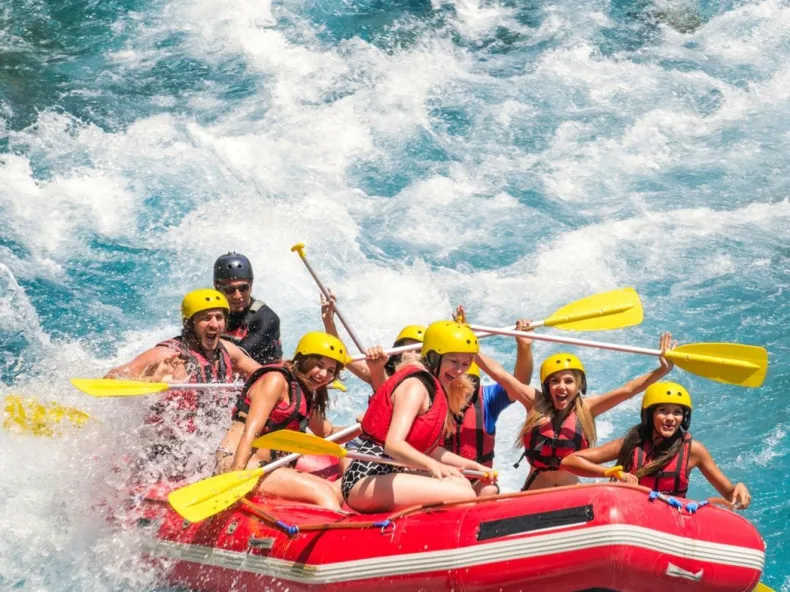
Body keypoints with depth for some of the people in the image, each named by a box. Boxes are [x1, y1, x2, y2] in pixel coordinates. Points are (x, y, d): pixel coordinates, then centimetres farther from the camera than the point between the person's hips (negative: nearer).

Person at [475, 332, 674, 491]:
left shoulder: (585, 408, 2)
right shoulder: (536, 404, 0)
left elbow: (627, 390, -1)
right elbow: (499, 373, -3)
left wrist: (662, 370, -10)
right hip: (533, 495, -1)